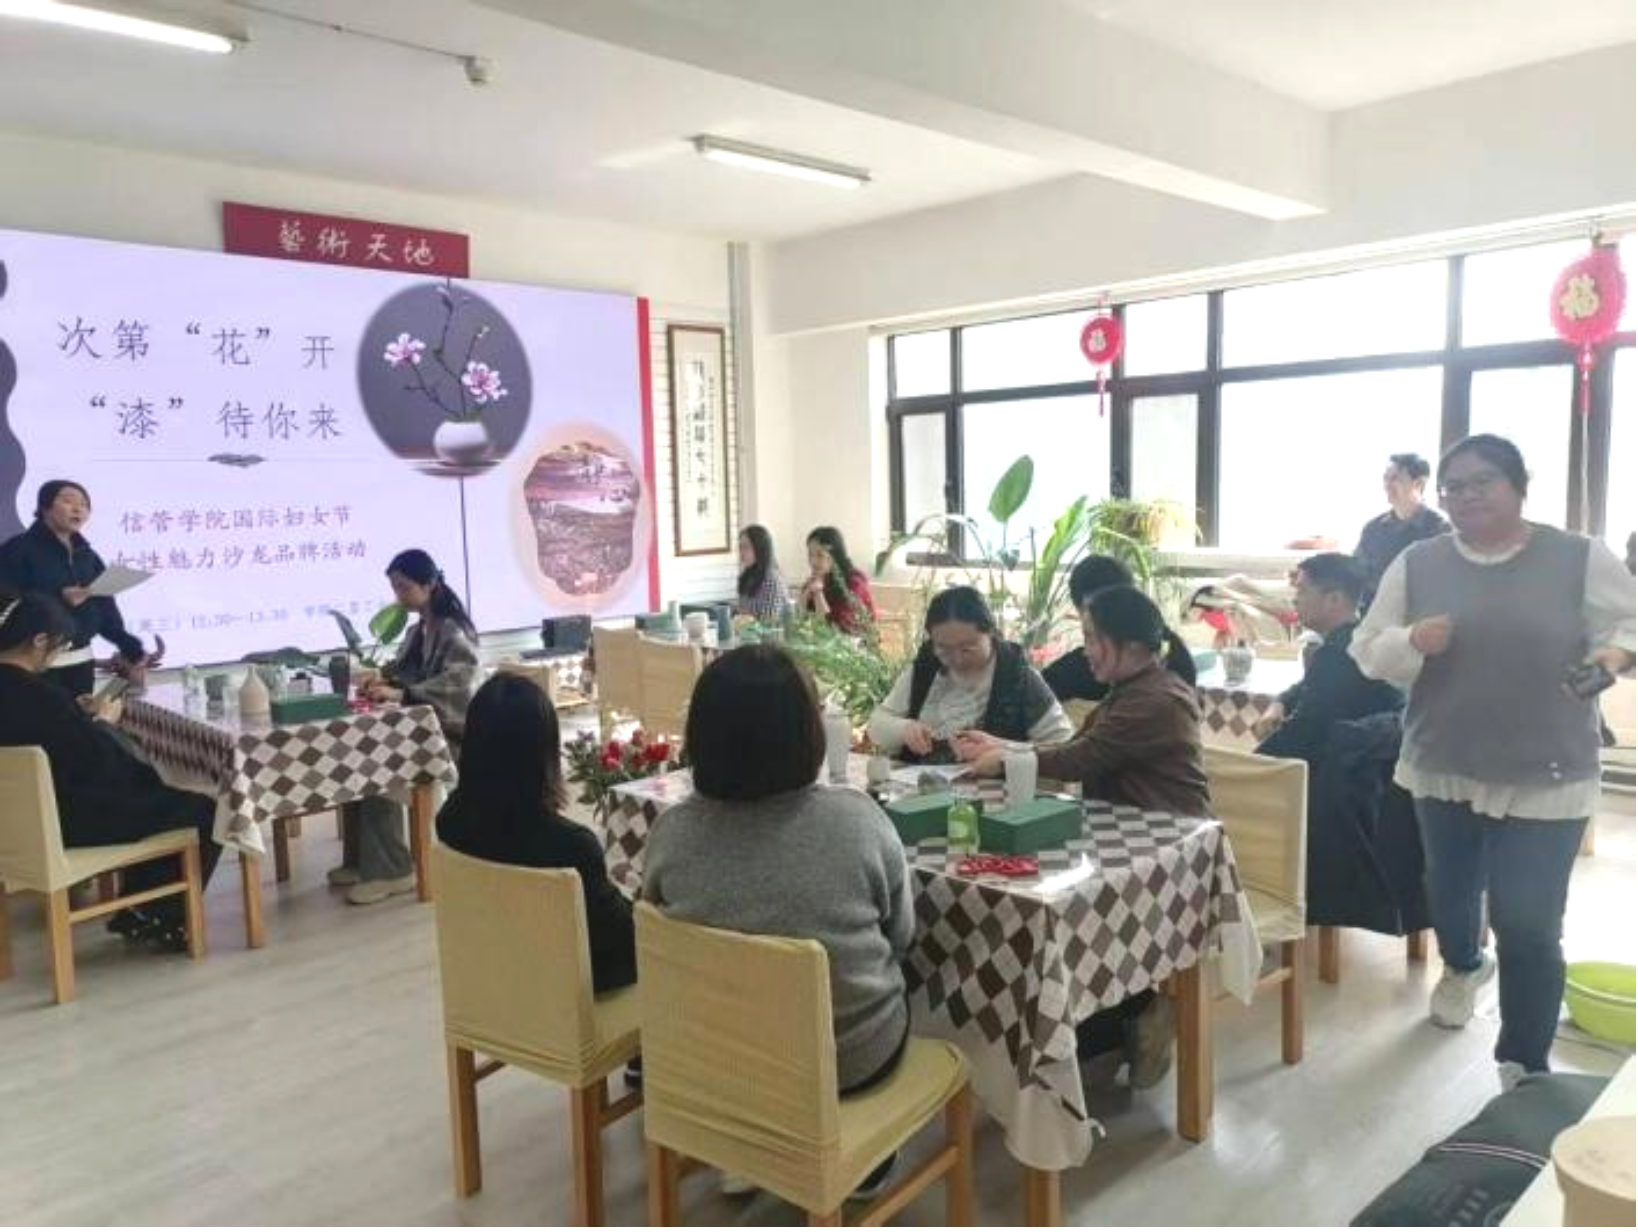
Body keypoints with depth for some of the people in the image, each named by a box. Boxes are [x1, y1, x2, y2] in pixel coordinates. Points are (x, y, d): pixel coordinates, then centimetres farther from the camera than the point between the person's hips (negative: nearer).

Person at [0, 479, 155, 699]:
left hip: (81, 662, 6)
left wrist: (132, 650, 3)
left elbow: (105, 609, 11)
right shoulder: (18, 549, -5)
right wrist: (58, 598, -24)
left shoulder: (88, 556, 13)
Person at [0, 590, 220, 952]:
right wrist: (103, 724, -4)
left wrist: (79, 718, 5)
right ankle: (156, 918, 14)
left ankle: (138, 910, 27)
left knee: (152, 796, 28)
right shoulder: (40, 695, -29)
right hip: (65, 820, -10)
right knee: (207, 812, -2)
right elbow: (100, 763, -21)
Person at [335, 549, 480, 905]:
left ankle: (392, 870, -16)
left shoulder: (453, 629, -12)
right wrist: (381, 677, -3)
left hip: (451, 732, -9)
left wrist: (400, 694, -36)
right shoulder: (420, 627, 16)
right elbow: (406, 670, 21)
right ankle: (361, 860, 2)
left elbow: (457, 680, -27)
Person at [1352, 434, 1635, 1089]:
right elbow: (1368, 650, 1)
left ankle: (1523, 1066, 13)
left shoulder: (1581, 558, -6)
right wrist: (1412, 642, -19)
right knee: (1450, 888, 21)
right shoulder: (1417, 564, -1)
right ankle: (1462, 965, 55)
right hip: (1443, 768, 3)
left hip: (1545, 779, -3)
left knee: (1527, 923, -4)